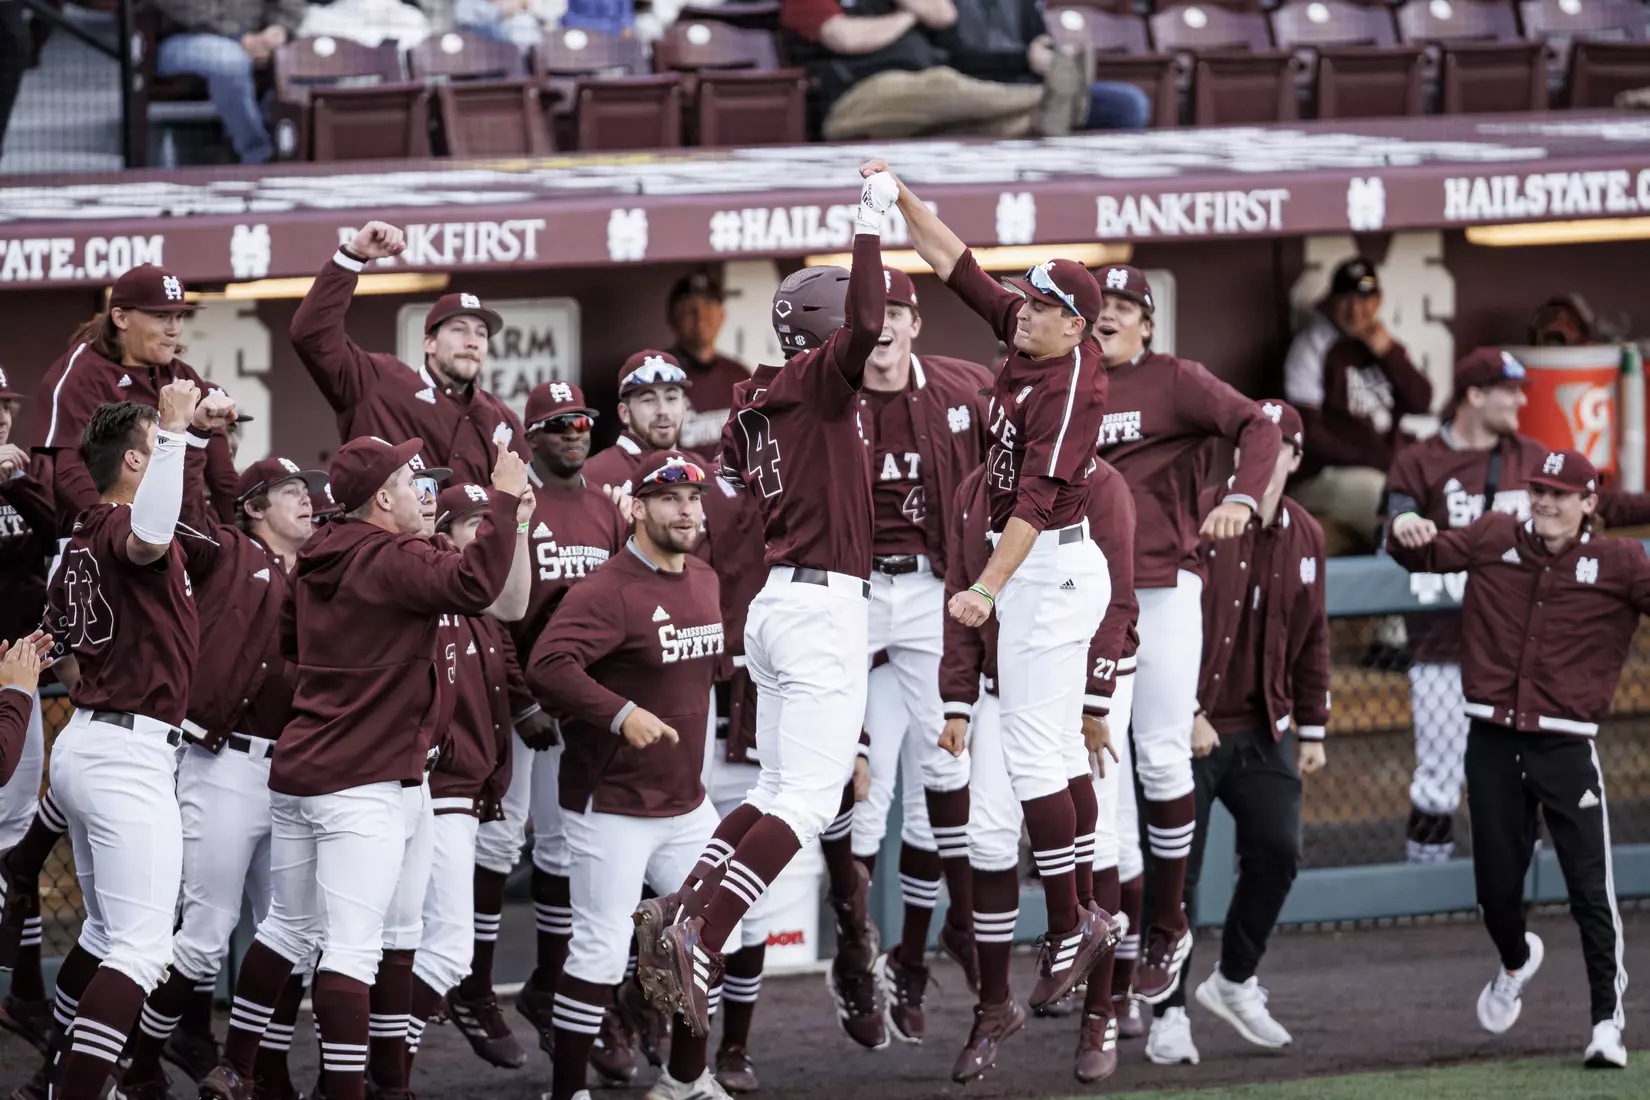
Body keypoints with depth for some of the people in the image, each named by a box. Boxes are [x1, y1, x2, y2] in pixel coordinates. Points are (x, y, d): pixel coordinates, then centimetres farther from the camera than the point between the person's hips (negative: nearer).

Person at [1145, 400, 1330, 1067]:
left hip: (1262, 730, 5)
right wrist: (1184, 712, -17)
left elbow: (1310, 639, 15)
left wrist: (1312, 730, 14)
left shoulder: (1304, 537, 8)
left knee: (1277, 851, -3)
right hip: (1189, 728, -5)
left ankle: (1235, 980, 19)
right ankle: (1170, 1014, 7)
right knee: (1177, 868, -3)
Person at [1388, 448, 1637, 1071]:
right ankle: (1516, 962, 43)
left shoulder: (1615, 563, -2)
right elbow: (1425, 555, 5)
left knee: (1591, 890, -8)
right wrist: (1408, 534, -18)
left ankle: (1607, 1020, -2)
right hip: (1493, 743, 3)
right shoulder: (1493, 540, 5)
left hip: (1566, 747, -3)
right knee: (1495, 886, 11)